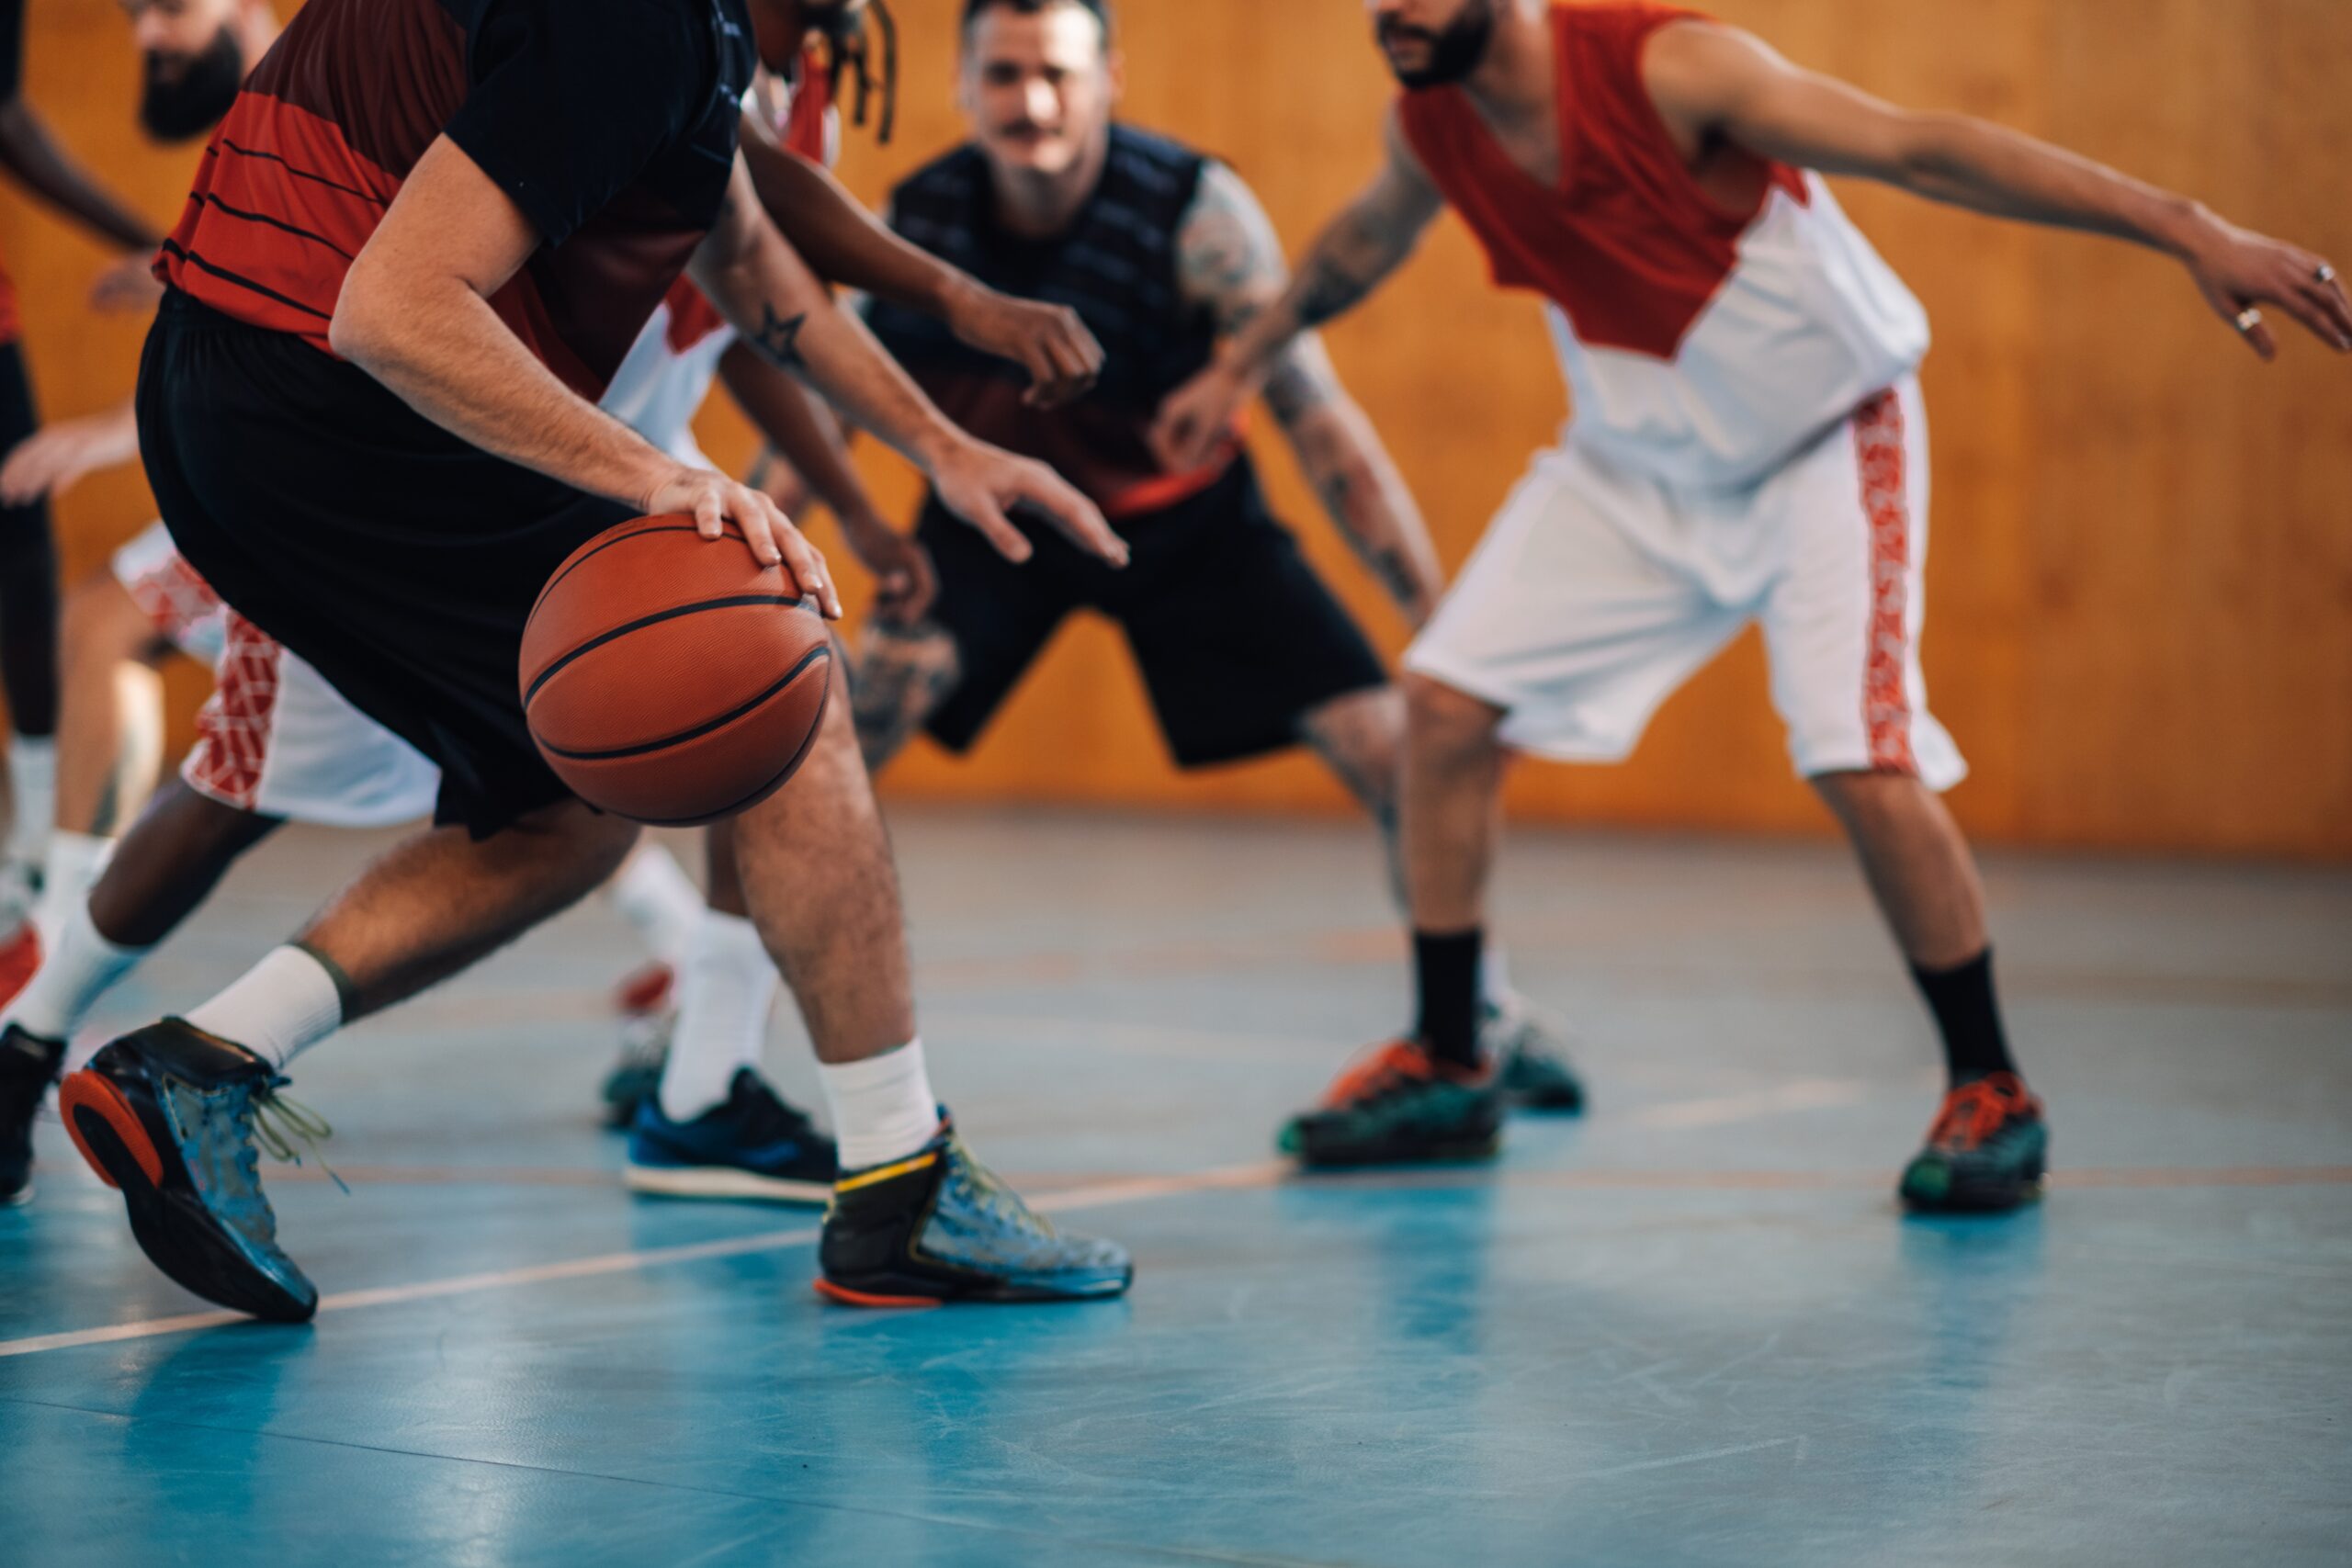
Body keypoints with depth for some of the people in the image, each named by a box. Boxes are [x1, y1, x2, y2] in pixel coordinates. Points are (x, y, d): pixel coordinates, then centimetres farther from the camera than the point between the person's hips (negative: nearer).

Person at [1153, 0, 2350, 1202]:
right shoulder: (1429, 124, -10)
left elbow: (1926, 151, -32)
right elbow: (1369, 237, 15)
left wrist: (2188, 231, -37)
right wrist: (1242, 364, 30)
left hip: (1825, 448, -6)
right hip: (1636, 460, 6)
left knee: (1862, 765, -21)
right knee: (1446, 701, -2)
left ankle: (1992, 1095, -1)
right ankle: (1444, 1069, 14)